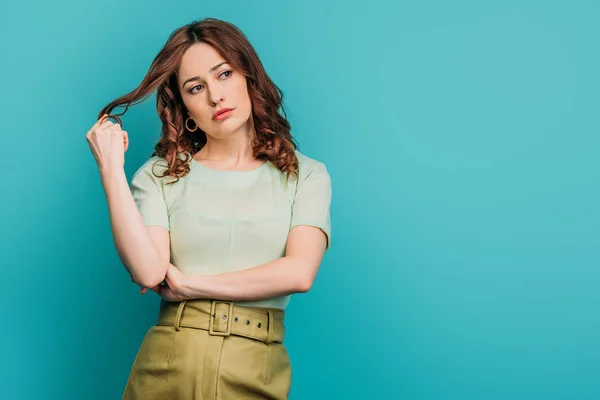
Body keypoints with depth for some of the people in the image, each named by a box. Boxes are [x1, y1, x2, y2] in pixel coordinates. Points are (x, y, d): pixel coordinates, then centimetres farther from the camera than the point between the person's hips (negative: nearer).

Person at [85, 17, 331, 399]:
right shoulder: (160, 176, 2)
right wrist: (111, 167, -12)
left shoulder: (306, 175, 0)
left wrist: (190, 284, -10)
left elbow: (299, 273, -14)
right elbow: (149, 272, -13)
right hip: (168, 365, 1)